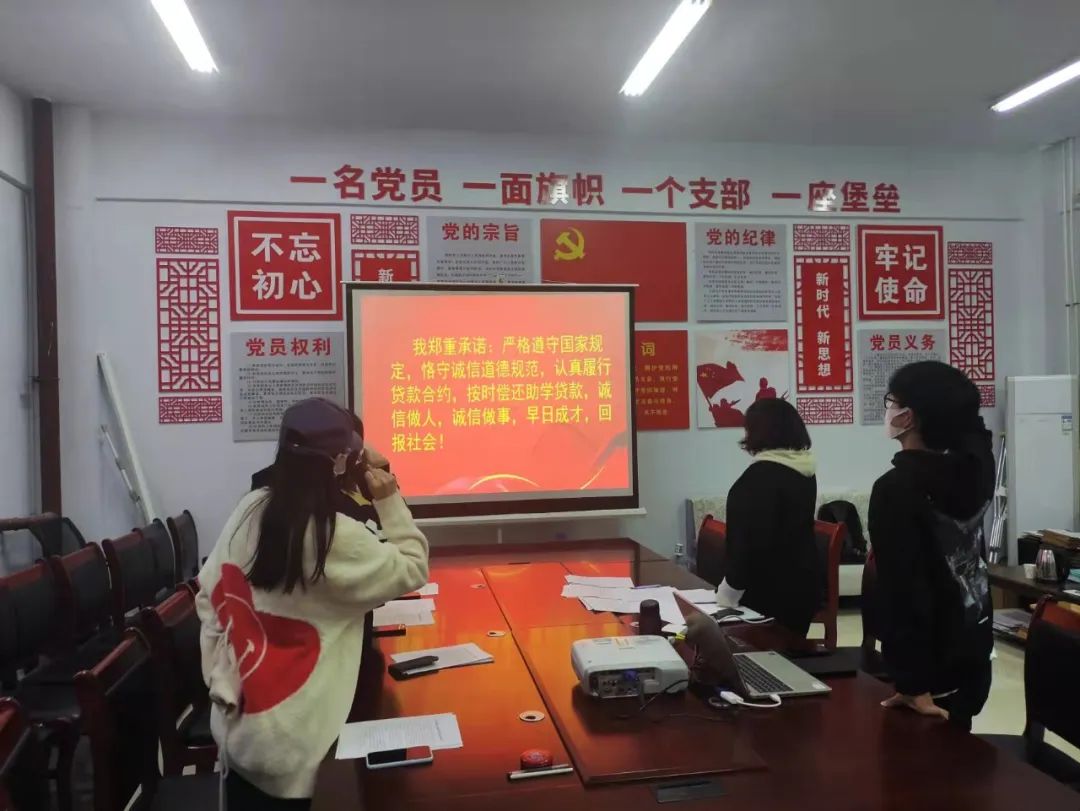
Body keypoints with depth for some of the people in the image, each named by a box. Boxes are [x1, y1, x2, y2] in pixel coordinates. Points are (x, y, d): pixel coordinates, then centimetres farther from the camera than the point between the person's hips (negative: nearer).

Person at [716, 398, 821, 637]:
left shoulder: (762, 474, -19)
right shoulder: (805, 470, 8)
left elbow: (753, 537, -22)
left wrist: (730, 589, -14)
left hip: (771, 588, -9)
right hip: (801, 582, 9)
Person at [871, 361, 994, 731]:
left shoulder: (896, 488, -22)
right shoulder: (975, 467, -4)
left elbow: (901, 589, -24)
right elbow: (969, 422, 21)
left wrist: (914, 684, -21)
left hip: (933, 661, -7)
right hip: (974, 651, 7)